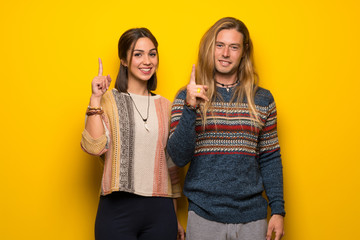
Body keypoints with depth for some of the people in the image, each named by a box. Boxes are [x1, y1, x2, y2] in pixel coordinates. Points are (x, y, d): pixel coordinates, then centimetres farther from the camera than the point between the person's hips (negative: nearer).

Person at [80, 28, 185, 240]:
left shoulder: (164, 106, 12)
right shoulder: (108, 101, 1)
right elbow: (94, 147, -14)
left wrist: (176, 218, 17)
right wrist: (96, 99, -14)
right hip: (118, 209, -3)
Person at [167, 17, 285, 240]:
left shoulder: (262, 99, 6)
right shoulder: (187, 97, 2)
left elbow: (270, 160, 8)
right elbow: (179, 157, -7)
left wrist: (278, 210, 2)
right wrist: (190, 108, -17)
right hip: (204, 216, -1)